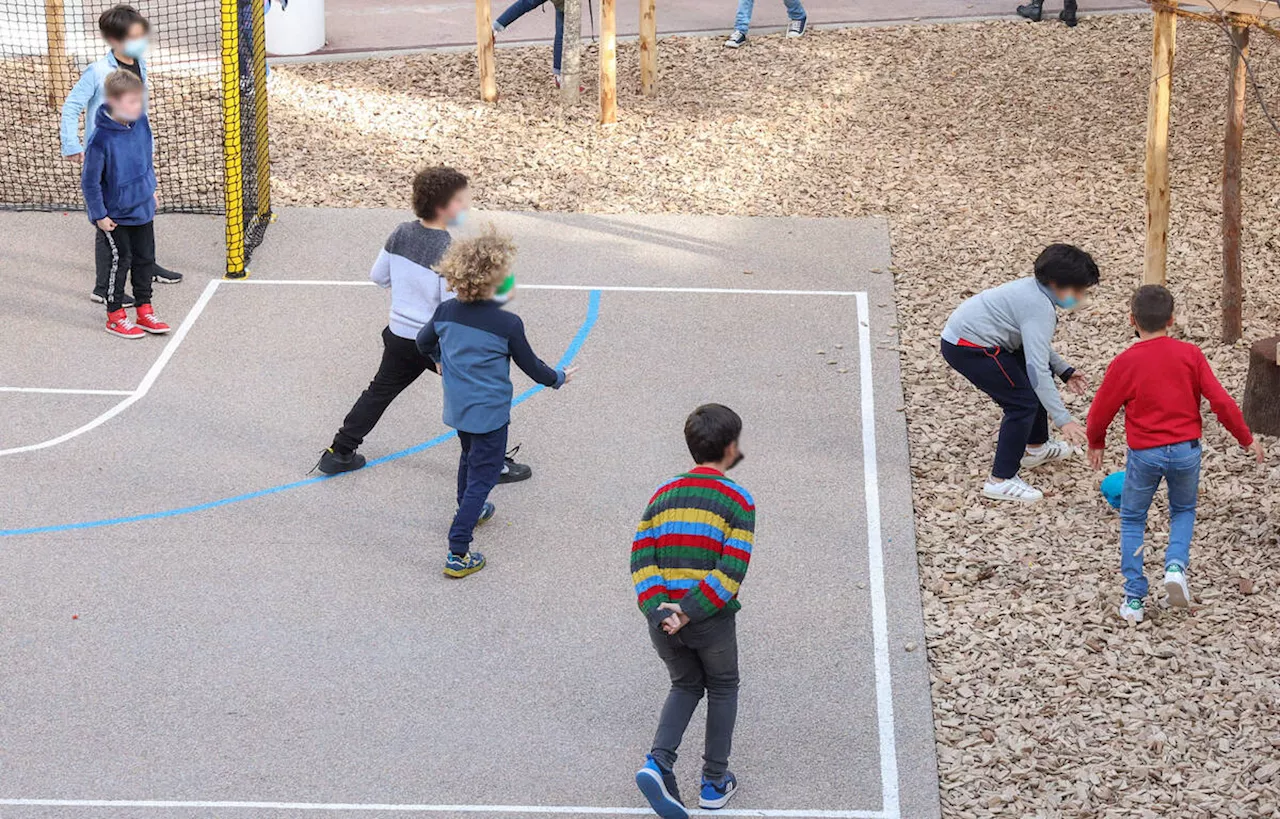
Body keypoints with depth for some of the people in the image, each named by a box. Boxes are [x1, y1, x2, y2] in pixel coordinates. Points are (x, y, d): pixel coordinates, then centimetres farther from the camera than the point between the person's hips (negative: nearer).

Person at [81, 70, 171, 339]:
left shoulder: (140, 122, -6)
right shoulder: (102, 138, -26)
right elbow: (90, 180, -18)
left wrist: (150, 189, 19)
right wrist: (99, 214, -15)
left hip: (143, 209, 6)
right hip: (115, 215, -6)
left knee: (145, 259, 14)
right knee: (119, 261, 3)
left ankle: (144, 310, 28)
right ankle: (115, 316, 18)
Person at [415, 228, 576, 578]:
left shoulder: (446, 311, -9)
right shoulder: (507, 324, -23)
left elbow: (424, 342, 10)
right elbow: (531, 366, -9)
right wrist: (558, 378, 11)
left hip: (457, 406, 6)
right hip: (490, 414, -6)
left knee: (470, 455, 32)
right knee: (483, 476, 2)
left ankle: (469, 509, 56)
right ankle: (457, 554, -3)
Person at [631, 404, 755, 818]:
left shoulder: (663, 494, 8)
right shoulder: (738, 500, -6)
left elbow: (641, 559, -2)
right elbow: (731, 571, -17)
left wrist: (659, 612, -10)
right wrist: (689, 611, -17)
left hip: (662, 621, 4)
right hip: (712, 620, -4)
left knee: (685, 686, 25)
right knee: (723, 690, 21)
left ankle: (658, 762, 3)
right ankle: (715, 783, 26)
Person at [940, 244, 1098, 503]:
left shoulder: (1036, 291, 8)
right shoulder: (1040, 308, -23)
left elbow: (1035, 343, 25)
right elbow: (1037, 369, -28)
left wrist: (1064, 371, 17)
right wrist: (1063, 419, -28)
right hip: (968, 349, -11)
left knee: (1036, 384, 20)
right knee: (1023, 402, -11)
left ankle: (1035, 447, 35)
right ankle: (1001, 480, -7)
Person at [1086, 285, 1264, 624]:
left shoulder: (1124, 363, -9)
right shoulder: (1190, 355, -6)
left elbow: (1100, 412, -2)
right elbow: (1220, 401, -7)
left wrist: (1096, 443, 19)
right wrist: (1246, 438, 7)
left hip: (1144, 454, -1)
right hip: (1186, 450, 1)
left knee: (1132, 520, 16)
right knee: (1184, 510, 26)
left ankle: (1134, 599, 9)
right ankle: (1176, 564, -2)